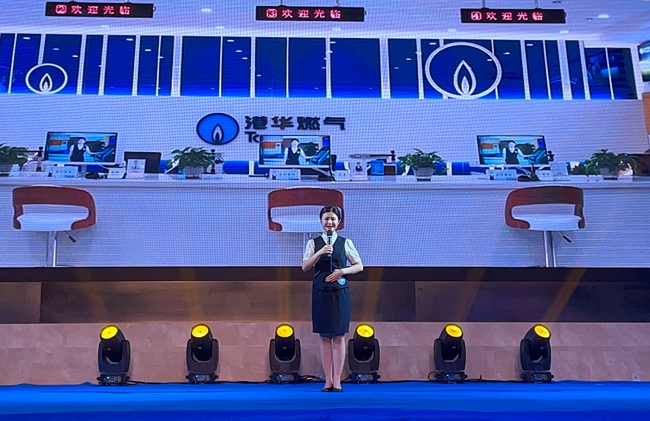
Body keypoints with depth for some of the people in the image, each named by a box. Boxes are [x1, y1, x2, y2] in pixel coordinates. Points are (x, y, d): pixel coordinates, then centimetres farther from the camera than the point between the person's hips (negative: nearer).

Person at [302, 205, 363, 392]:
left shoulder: (345, 242, 4)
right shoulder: (313, 243, 4)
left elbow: (359, 266, 5)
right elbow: (305, 267, -4)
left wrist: (342, 271, -10)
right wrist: (320, 253, -17)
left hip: (340, 292, -1)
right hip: (320, 292, 1)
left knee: (339, 336, 1)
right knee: (325, 337, 5)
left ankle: (337, 381, 6)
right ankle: (328, 380, 10)